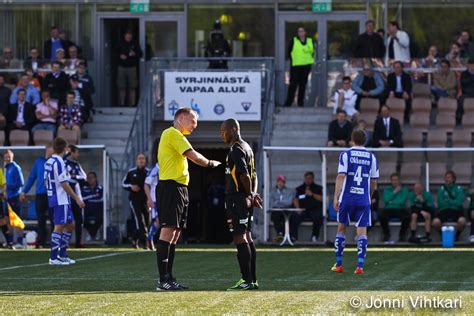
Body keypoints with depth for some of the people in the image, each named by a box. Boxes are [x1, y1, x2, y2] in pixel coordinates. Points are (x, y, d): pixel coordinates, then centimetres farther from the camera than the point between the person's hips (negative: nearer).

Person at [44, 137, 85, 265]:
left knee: (70, 225, 15)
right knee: (59, 227, -6)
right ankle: (53, 258, -6)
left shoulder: (48, 162, 12)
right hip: (61, 200, -9)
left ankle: (62, 255, 17)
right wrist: (77, 198, -14)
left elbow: (46, 181, 17)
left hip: (53, 198, 9)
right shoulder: (59, 163, -16)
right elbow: (64, 184, -18)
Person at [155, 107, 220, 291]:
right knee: (168, 230, -13)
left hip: (179, 188, 11)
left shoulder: (175, 135, 23)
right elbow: (194, 156, -16)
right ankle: (163, 280, -17)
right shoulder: (173, 134, -9)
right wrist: (211, 163, -1)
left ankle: (168, 278, 13)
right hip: (170, 186, -11)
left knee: (175, 233, 11)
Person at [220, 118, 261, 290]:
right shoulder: (247, 147, 17)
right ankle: (252, 280, 13)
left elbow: (245, 175, -22)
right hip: (246, 200, 10)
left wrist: (250, 195, -10)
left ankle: (247, 281, -12)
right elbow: (253, 175, 20)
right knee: (247, 238, 11)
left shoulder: (236, 150, -14)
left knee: (240, 238, -9)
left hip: (237, 199, -10)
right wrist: (253, 195, 10)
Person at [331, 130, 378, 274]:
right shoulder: (371, 157, 6)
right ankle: (360, 266, -10)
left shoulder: (346, 155, -2)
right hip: (364, 200, 1)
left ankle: (338, 264, 16)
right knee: (362, 231, 0)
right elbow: (374, 182, 9)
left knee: (341, 228, 13)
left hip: (347, 198, -1)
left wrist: (336, 197, -12)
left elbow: (341, 176, -11)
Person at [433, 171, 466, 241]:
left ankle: (457, 235, -2)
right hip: (444, 211, 1)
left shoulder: (459, 189, 3)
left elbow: (459, 203, -8)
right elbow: (440, 203, -1)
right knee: (436, 222, -32)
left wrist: (448, 201, -7)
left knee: (462, 221, -37)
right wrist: (453, 202, -7)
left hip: (456, 210, -1)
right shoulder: (442, 189, 8)